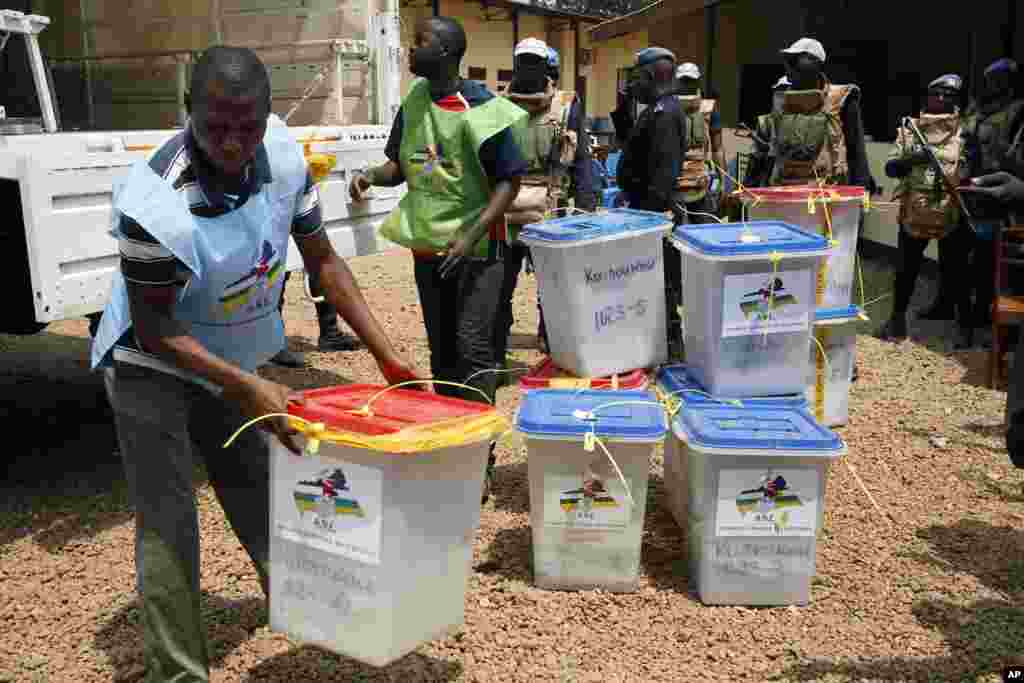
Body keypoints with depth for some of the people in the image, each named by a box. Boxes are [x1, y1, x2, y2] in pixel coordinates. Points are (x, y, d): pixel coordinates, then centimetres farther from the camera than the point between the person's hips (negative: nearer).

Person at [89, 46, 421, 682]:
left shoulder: (282, 153, -18)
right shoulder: (155, 205, -34)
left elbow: (323, 260, -6)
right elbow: (153, 328, -23)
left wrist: (387, 355, -9)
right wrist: (248, 388, -29)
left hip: (232, 363, 6)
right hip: (154, 370, -6)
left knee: (263, 500, 19)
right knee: (168, 529, -4)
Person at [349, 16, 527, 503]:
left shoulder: (480, 108, -13)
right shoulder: (413, 102, 6)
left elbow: (509, 180, -12)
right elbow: (401, 165, 16)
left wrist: (472, 235, -22)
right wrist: (371, 175, -6)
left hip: (476, 246, -6)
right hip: (428, 244, 7)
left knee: (472, 348, -12)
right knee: (441, 351, 13)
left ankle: (480, 463, -4)